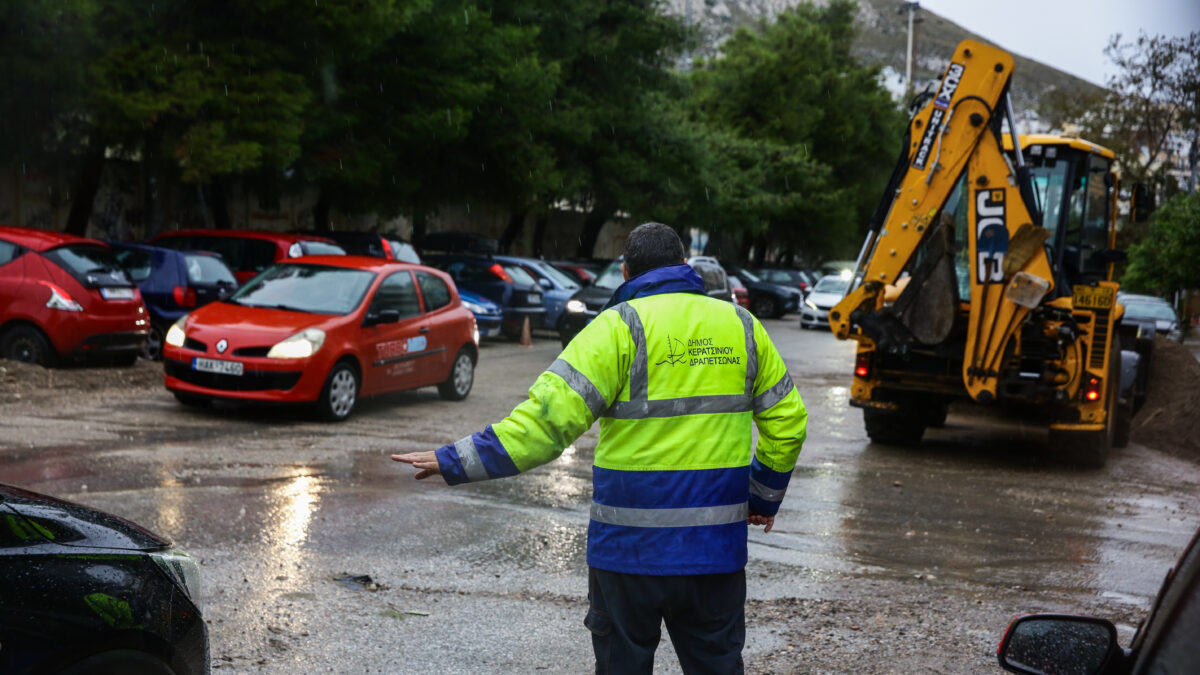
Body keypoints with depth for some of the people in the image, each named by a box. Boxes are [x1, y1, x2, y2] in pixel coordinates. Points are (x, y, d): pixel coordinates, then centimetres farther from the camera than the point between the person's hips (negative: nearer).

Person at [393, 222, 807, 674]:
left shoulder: (620, 327, -8)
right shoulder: (742, 326, 7)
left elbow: (551, 415, -17)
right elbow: (788, 421, 13)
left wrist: (459, 463, -14)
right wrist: (764, 498, 26)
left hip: (632, 547, -4)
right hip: (718, 548, 4)